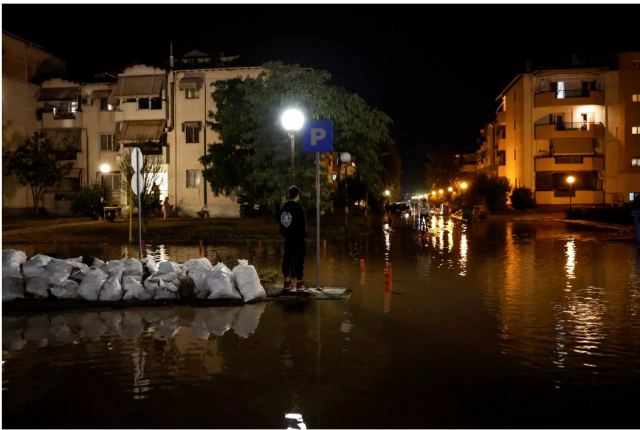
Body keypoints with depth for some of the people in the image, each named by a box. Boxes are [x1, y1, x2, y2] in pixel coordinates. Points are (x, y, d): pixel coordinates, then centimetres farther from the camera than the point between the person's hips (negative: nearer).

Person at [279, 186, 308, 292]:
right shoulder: (298, 208, -15)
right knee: (299, 259, -1)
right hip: (298, 238, -6)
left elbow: (280, 222, 11)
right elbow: (302, 224, -14)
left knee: (287, 259, 11)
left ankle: (287, 282, 17)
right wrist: (304, 235, -3)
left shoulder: (284, 207, 5)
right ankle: (299, 283, 2)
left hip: (288, 238, 6)